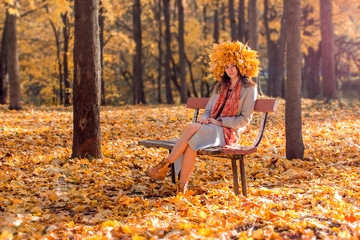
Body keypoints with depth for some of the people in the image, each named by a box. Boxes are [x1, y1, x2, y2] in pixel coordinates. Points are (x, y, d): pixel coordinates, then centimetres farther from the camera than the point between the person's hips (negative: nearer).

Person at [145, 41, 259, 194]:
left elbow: (244, 119, -3)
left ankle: (164, 165, -28)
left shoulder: (249, 89, 3)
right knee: (191, 142, -32)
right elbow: (208, 109, 24)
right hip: (210, 127, 5)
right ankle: (182, 187, -36)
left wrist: (219, 121, -10)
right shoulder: (221, 87, 22)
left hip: (229, 132, -5)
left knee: (193, 128, -33)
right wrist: (204, 118, -1)